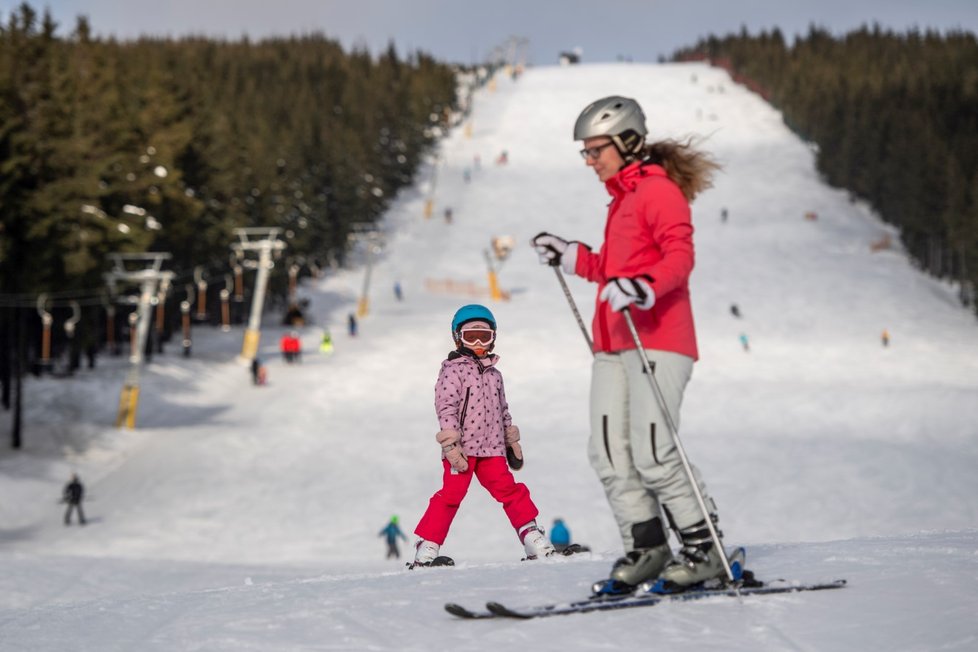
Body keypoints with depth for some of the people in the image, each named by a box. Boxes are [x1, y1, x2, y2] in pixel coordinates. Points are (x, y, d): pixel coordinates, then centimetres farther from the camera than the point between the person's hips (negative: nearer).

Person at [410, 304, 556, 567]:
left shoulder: (494, 374, 19)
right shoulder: (452, 370, -1)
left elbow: (503, 411, 27)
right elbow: (446, 408, -10)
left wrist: (512, 442, 23)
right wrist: (451, 445, -18)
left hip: (491, 448, 5)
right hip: (462, 449, -5)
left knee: (509, 490, 1)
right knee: (451, 494, -10)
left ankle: (533, 538, 5)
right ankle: (426, 547, -7)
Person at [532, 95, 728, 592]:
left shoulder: (659, 189, -5)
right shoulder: (622, 199, 23)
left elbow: (680, 256, -17)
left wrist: (643, 288, -33)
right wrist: (571, 258, 28)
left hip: (656, 339, -9)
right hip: (613, 343, 9)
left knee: (652, 454, -15)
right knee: (608, 453, 0)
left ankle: (704, 550, -5)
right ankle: (645, 548, 6)